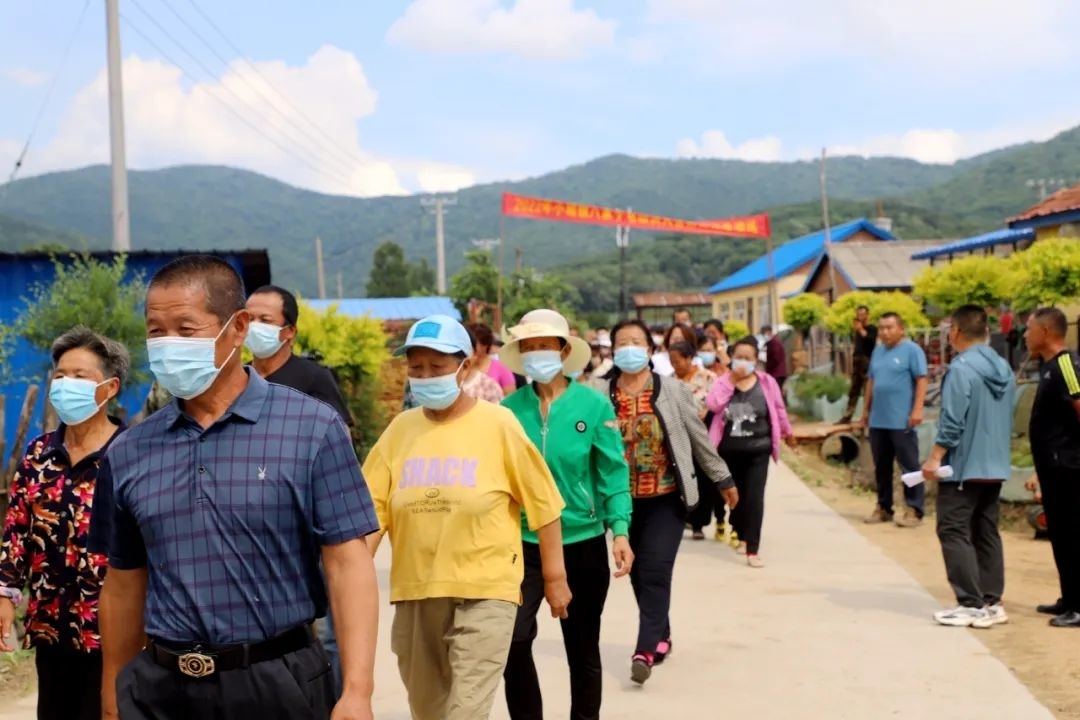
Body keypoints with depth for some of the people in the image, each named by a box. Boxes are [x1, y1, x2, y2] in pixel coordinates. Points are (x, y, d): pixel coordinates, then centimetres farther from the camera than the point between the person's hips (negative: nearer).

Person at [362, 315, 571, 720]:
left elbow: (543, 504, -2)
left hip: (484, 592, -4)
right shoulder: (400, 429, 2)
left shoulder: (498, 424, -7)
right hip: (415, 593, 4)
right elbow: (372, 509, 0)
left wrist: (555, 577, 0)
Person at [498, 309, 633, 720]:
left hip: (583, 542, 0)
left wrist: (620, 530, -15)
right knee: (513, 640, -13)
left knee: (582, 648, 12)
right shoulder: (510, 407, -2)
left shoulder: (593, 405, -6)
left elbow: (613, 473, -5)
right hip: (524, 541, 1)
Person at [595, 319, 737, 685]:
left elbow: (699, 437, 5)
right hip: (624, 499, 2)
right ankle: (660, 637, 29)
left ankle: (645, 650, -9)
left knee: (655, 571, -10)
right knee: (638, 573, 11)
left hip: (667, 497, -2)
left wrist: (723, 478, 9)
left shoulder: (673, 390, -2)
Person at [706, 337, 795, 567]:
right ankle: (741, 535, 40)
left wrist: (788, 433, 20)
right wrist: (731, 380, -19)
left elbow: (779, 410, 9)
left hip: (758, 449, -2)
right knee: (735, 495, 16)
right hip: (729, 450, 2)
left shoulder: (767, 382, -3)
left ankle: (752, 550, -8)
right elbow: (713, 405, -19)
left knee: (754, 498, -10)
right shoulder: (724, 381, -1)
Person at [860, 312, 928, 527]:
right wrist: (867, 409, 19)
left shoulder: (911, 350, -6)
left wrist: (917, 409, -17)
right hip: (878, 420, 7)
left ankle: (914, 510, 0)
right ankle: (883, 507, 21)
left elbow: (921, 380, -11)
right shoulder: (877, 351, 15)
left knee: (909, 466, -3)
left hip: (901, 421, -7)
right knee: (881, 467, 12)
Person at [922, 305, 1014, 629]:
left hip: (963, 466, -8)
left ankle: (971, 605, -6)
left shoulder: (962, 368, -15)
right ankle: (991, 602, 15)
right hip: (995, 466, 8)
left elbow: (952, 421, -19)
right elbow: (1008, 419, 17)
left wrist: (934, 458, -14)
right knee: (986, 534, 13)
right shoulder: (1004, 369, 10)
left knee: (954, 533, -3)